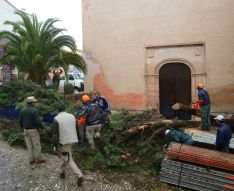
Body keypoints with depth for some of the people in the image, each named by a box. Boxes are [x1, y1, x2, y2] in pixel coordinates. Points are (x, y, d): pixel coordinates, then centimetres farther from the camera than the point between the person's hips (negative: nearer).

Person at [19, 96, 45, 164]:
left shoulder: (23, 110, 2)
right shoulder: (34, 110, -18)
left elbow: (20, 120, 6)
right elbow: (38, 121, -21)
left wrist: (23, 128, 20)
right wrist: (41, 127, -4)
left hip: (26, 130, 6)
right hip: (33, 130, -6)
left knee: (29, 145, 12)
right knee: (36, 145, 6)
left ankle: (32, 160, 21)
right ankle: (38, 159, 15)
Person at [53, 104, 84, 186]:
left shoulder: (56, 119, -11)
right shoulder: (72, 116, 5)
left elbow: (55, 134, -12)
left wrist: (55, 145, -4)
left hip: (64, 141, -6)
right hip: (73, 139, 6)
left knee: (68, 160, 1)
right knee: (66, 157, 25)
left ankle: (80, 176, -7)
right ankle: (62, 172, 40)